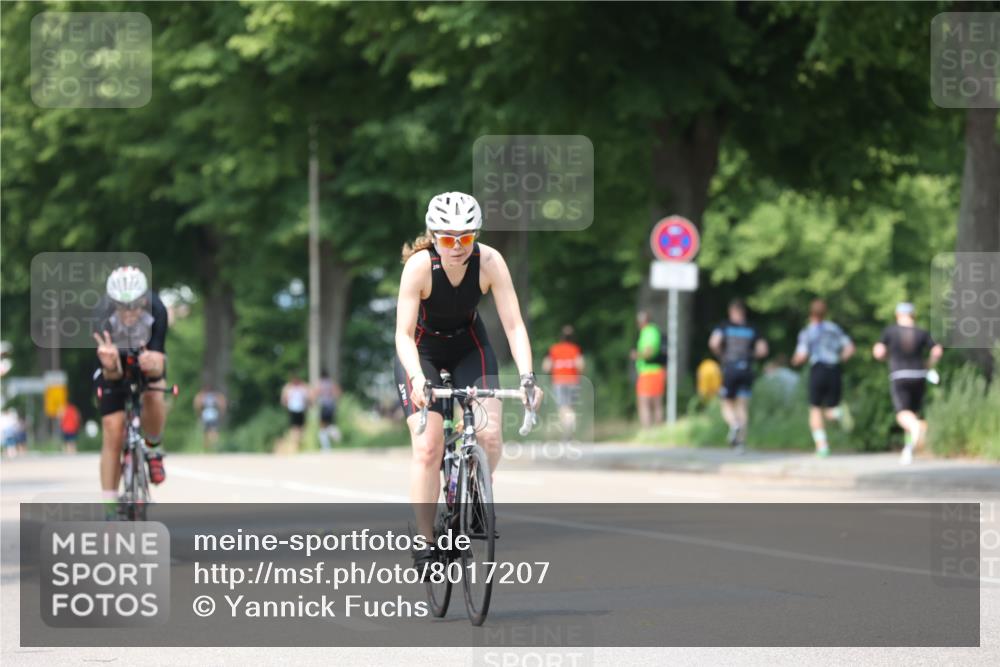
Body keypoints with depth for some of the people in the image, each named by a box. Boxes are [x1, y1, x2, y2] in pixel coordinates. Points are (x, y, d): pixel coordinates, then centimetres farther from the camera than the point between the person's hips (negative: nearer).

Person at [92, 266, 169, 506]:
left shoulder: (156, 311, -34)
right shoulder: (102, 318, -35)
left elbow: (159, 364, -35)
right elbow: (111, 375, -34)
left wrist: (153, 365, -59)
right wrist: (110, 365, -58)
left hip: (147, 355, 0)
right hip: (114, 367, 0)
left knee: (154, 397, -30)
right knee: (113, 433, -10)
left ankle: (152, 449, 1)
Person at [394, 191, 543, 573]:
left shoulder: (490, 262, -24)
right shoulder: (420, 265, -29)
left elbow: (513, 325, -24)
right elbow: (404, 334, -30)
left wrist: (527, 377, -37)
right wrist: (418, 379, -46)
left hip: (469, 347, 2)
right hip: (422, 351, -2)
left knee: (490, 435, -18)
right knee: (428, 447, -17)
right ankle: (424, 544, -9)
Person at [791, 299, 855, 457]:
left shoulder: (807, 332, 2)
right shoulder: (834, 328, 13)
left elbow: (801, 356, -7)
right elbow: (850, 348, 7)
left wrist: (795, 360, 15)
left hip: (818, 371, -3)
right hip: (834, 371, 3)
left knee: (815, 410, 10)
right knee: (830, 411, 13)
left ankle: (821, 445, -4)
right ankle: (840, 412, -25)